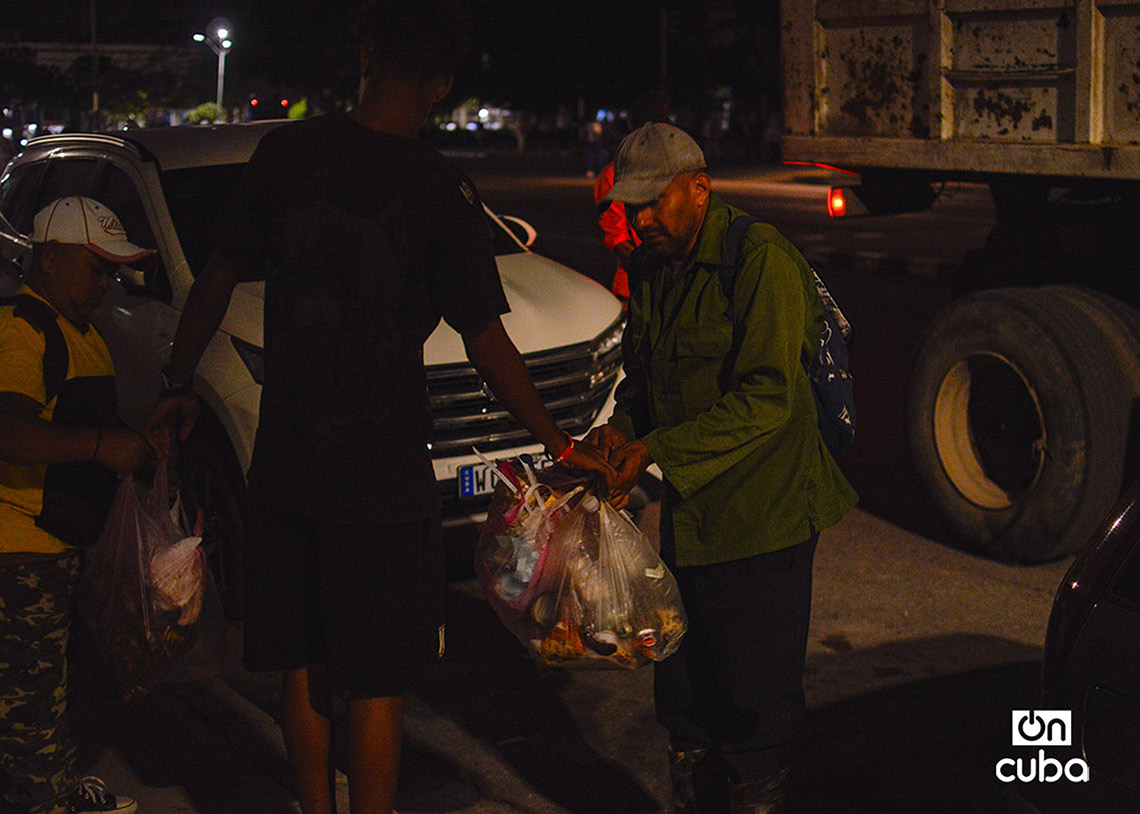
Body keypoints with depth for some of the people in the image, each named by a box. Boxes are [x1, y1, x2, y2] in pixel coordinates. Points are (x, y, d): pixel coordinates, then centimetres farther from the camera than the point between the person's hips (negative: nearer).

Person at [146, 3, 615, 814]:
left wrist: (179, 388, 17)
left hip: (286, 464, 4)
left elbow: (217, 280, 4)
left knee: (305, 669, 17)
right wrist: (560, 444, 0)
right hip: (382, 475, -4)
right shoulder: (440, 189, -11)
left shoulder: (288, 152, -1)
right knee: (378, 684, 7)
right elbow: (486, 343, -10)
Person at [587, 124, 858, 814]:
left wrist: (657, 451, -24)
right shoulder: (651, 270, 10)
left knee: (756, 701, 2)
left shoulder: (761, 260, -15)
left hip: (760, 519, -7)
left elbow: (767, 398, -21)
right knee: (683, 692, 17)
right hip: (683, 519, 8)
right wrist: (621, 429, 0)